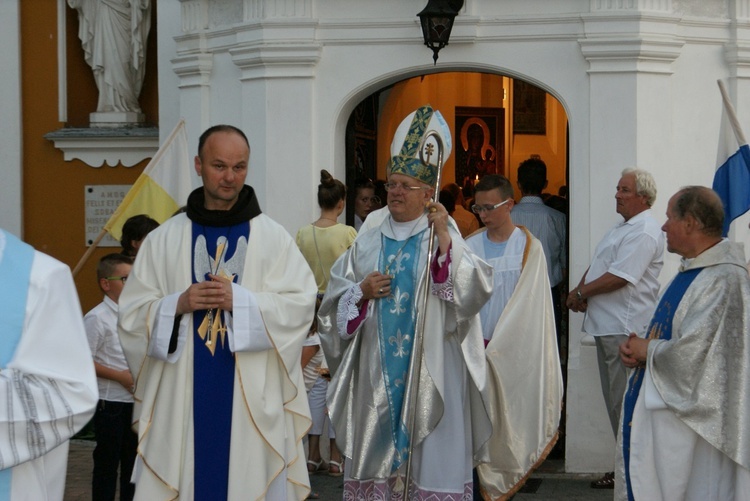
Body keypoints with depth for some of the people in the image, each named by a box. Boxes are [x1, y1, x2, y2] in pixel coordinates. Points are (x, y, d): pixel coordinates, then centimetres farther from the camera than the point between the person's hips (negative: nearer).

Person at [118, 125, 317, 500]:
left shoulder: (273, 238, 4)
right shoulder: (163, 240, 7)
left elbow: (301, 304, -6)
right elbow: (131, 314, 4)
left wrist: (239, 300, -17)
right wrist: (178, 305, -14)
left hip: (253, 402, -1)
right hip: (182, 402, 1)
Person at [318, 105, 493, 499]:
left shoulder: (445, 240, 3)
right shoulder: (368, 243, 12)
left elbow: (473, 290, -13)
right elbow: (334, 300, 12)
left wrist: (444, 237, -18)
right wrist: (361, 292, -7)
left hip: (429, 373, -3)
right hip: (377, 374, 3)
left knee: (428, 457, -4)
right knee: (377, 451, 4)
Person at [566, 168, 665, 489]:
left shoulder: (643, 232, -16)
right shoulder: (625, 227, 18)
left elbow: (618, 277, -23)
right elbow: (598, 265, 22)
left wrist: (581, 293, -11)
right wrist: (581, 290, 3)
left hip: (624, 329, -11)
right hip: (608, 326, 11)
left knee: (624, 403, -6)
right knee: (615, 401, 14)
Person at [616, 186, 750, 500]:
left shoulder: (723, 280, -21)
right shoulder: (692, 270, 11)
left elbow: (691, 355, -27)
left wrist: (646, 351, -10)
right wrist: (636, 348, 1)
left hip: (689, 418, -10)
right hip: (659, 409, 10)